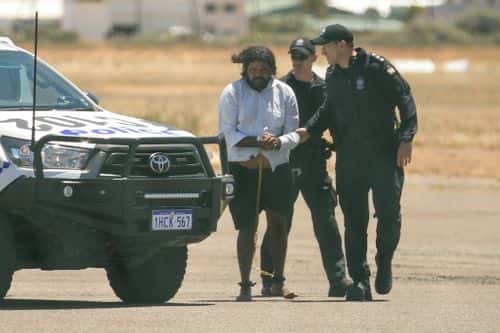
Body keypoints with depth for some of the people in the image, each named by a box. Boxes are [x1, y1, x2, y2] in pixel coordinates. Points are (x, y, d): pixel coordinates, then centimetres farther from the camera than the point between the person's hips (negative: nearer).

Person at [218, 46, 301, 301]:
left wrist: (278, 142, -19)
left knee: (278, 223, 2)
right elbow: (227, 133, -6)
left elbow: (293, 133, 4)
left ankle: (278, 282, 13)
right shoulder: (232, 93, -1)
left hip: (277, 167, 2)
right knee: (247, 227, -3)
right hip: (242, 168, -2)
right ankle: (245, 286, 2)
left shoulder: (284, 93, 6)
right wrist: (257, 141, -19)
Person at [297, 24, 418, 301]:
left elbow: (405, 101, -8)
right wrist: (309, 130, 9)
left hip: (384, 154, -5)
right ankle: (359, 281, 5)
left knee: (388, 211, -12)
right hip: (349, 158, 5)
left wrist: (406, 139, -15)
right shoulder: (332, 75, 9)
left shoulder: (377, 67, -9)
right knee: (354, 221, 2)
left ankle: (384, 262, 13)